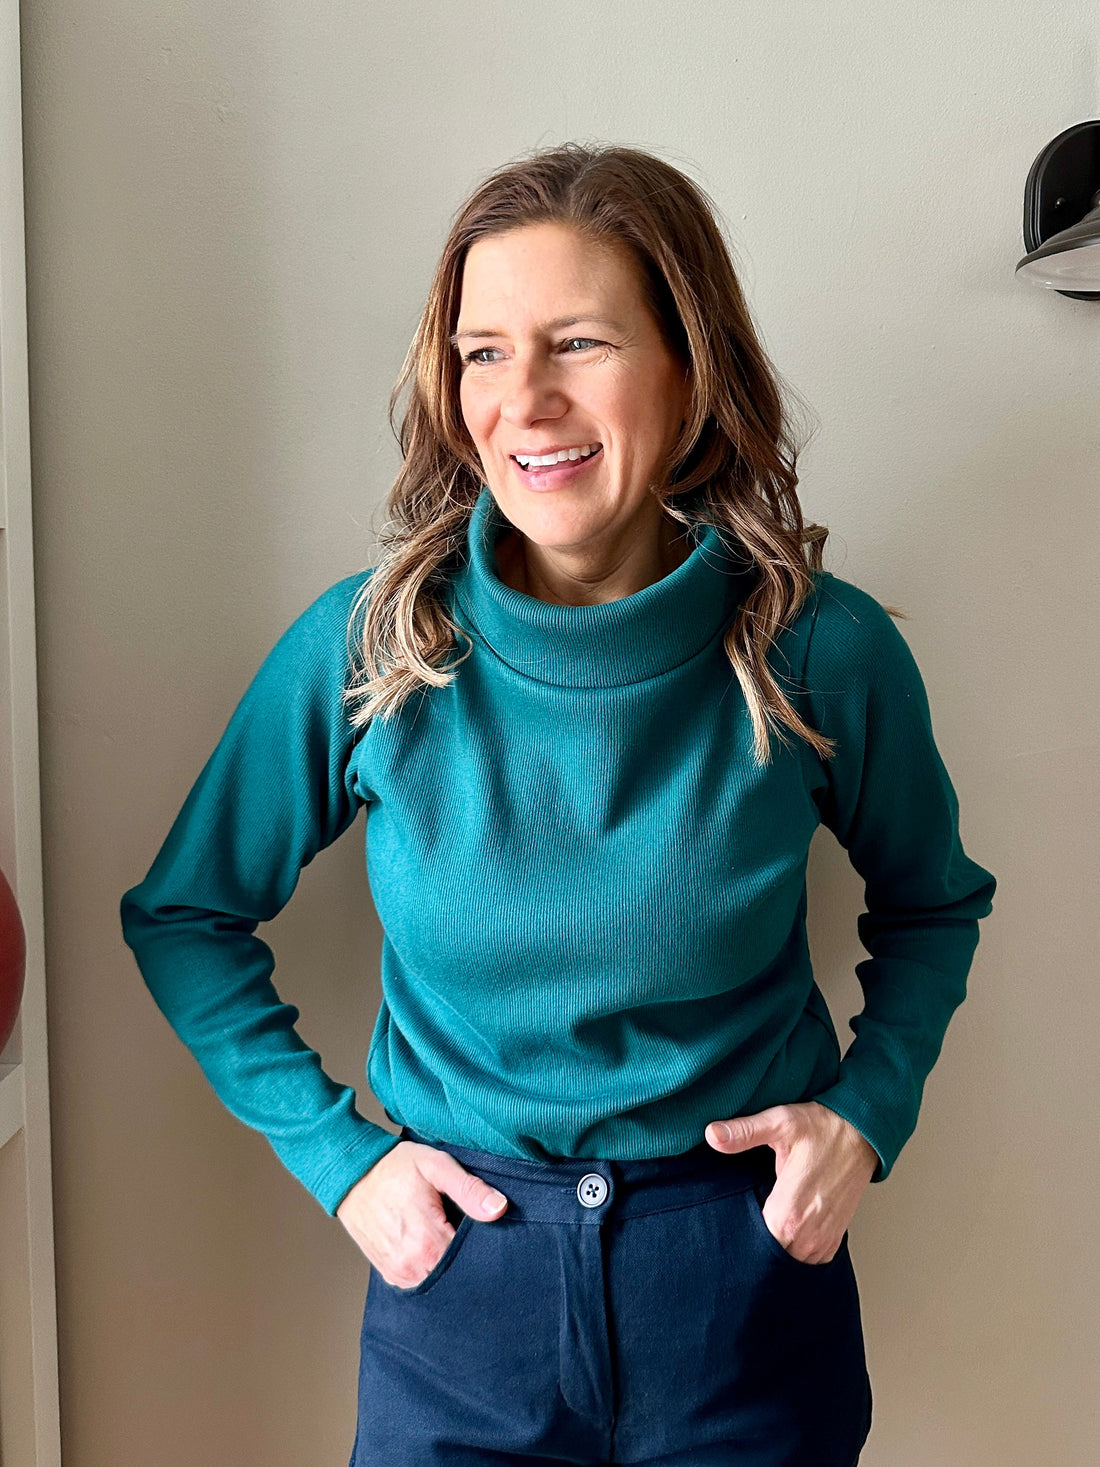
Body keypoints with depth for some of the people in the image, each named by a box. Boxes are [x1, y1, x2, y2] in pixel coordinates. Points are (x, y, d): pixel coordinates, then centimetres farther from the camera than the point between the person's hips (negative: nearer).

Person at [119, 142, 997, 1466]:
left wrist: (868, 1109, -7)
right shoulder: (360, 648, -13)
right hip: (457, 1267, 0)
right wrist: (335, 1152, -5)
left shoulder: (825, 653, -13)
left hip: (751, 1273, 1)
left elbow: (931, 905, 7)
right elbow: (182, 918, 2)